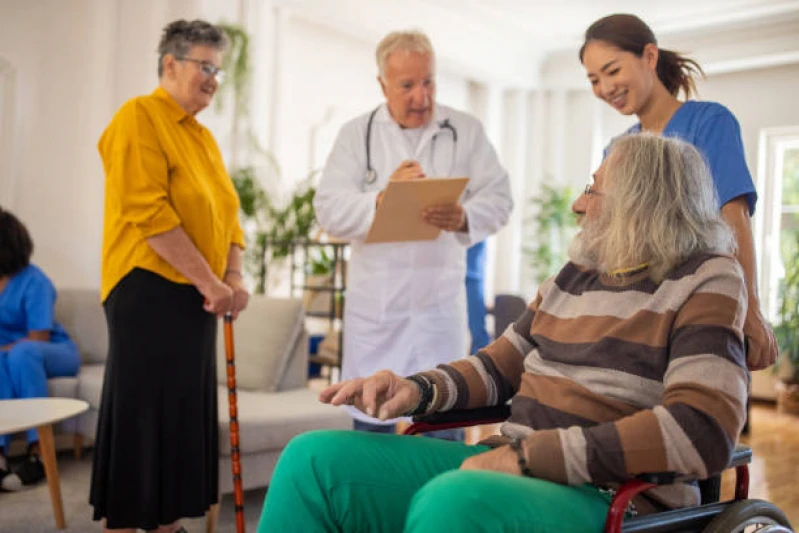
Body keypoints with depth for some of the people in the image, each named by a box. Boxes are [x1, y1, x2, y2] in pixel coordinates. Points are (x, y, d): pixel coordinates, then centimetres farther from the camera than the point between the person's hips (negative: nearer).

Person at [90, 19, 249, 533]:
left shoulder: (203, 136, 16)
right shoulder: (139, 117, -9)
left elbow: (226, 213, 15)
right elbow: (147, 211, -19)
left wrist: (234, 277, -2)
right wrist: (209, 281, -19)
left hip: (193, 296, 8)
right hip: (148, 289, -8)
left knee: (185, 412, 12)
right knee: (141, 413, -2)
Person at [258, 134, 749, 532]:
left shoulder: (705, 282, -5)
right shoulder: (575, 275, 16)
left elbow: (702, 431, -20)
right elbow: (499, 366, 20)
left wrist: (529, 455, -22)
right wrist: (418, 389, -2)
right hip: (518, 472, 7)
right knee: (315, 459, -8)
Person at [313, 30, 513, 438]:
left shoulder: (466, 131, 6)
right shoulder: (357, 134, 6)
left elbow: (499, 198, -2)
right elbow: (329, 210, -3)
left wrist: (464, 217, -24)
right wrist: (384, 196, -19)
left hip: (441, 299, 0)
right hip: (375, 300, 1)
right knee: (371, 418, 8)